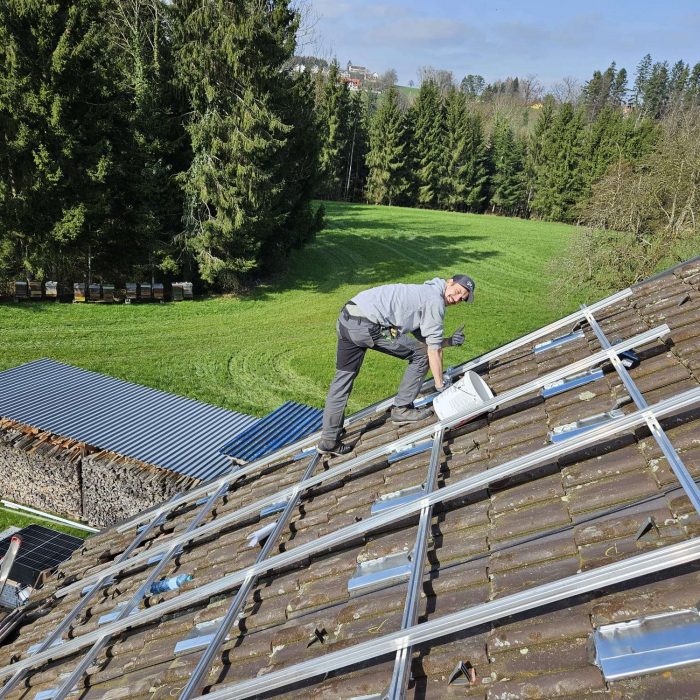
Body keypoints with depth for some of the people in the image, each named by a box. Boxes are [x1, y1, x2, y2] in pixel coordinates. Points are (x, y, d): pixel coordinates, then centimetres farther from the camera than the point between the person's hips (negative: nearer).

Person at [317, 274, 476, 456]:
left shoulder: (423, 293, 28)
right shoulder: (435, 300, 0)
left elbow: (423, 340, 27)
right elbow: (433, 349, 0)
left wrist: (449, 341, 18)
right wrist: (440, 383, 7)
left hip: (346, 317, 10)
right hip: (368, 326, -10)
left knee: (343, 377, 15)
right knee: (421, 355, 4)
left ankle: (328, 440, 17)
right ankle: (402, 409, 13)